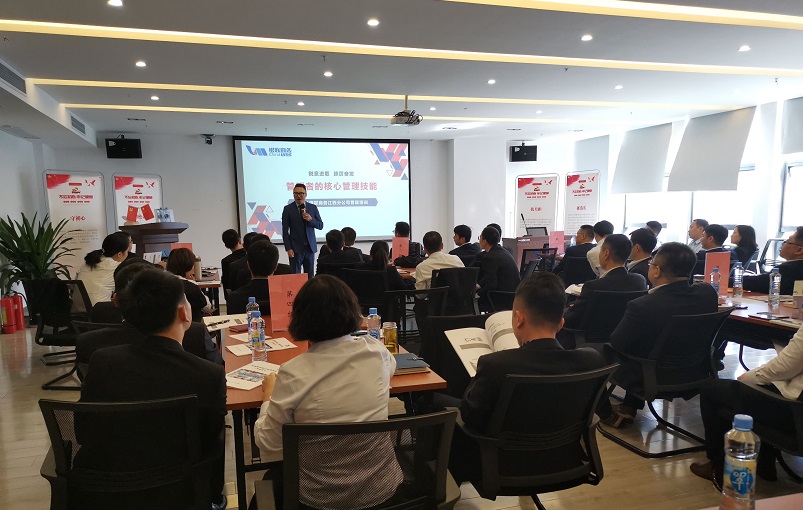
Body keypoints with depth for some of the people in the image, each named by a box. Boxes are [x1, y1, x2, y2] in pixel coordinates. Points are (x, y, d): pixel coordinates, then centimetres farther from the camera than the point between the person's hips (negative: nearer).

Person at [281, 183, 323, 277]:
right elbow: (285, 231, -2)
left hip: (310, 247, 3)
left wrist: (311, 219, -13)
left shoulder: (313, 207, 6)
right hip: (296, 248, -3)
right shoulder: (288, 209, -1)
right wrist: (288, 248, -9)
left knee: (310, 275, 7)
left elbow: (321, 226, 7)